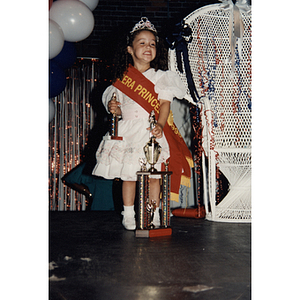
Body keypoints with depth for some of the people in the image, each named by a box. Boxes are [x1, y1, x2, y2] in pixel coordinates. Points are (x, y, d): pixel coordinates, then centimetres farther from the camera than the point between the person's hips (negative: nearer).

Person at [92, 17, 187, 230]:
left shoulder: (160, 76, 4)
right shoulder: (123, 78, 10)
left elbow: (165, 103, -6)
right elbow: (120, 107, 15)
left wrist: (160, 125, -23)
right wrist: (113, 107, -9)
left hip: (151, 131, -2)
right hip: (127, 131, 2)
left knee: (153, 174, -1)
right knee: (128, 175, 3)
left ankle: (154, 216, 14)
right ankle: (128, 216, 16)